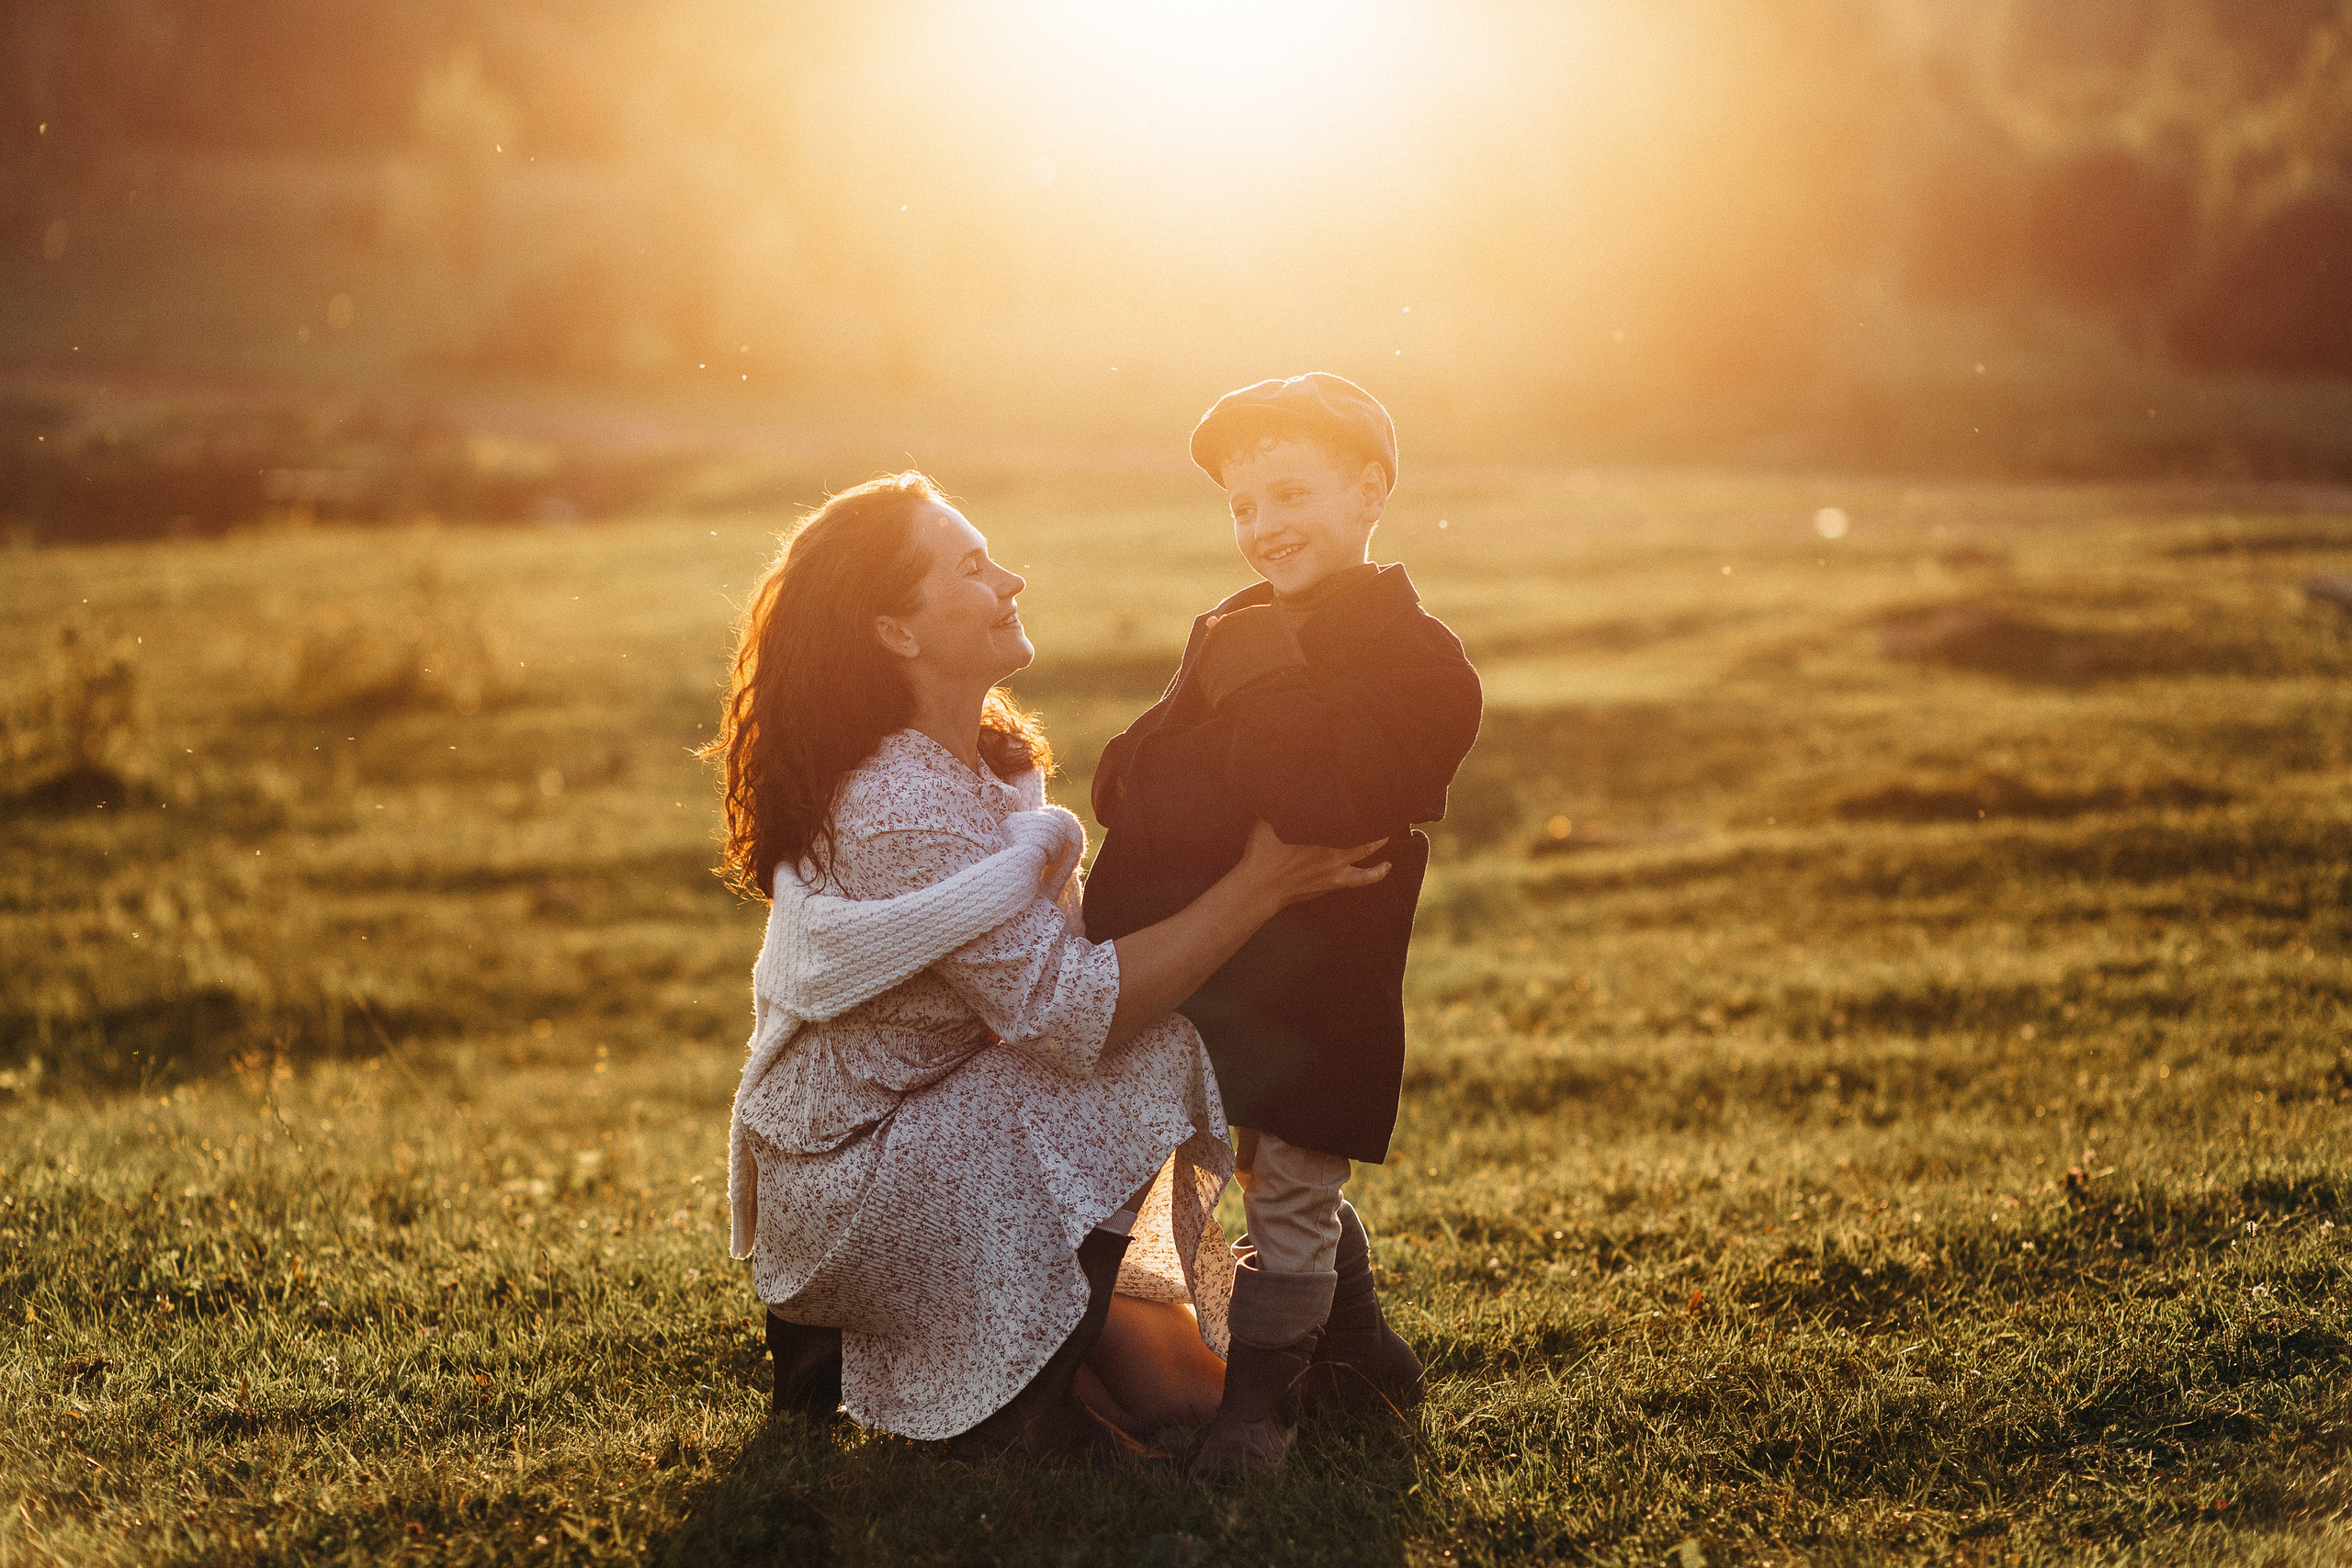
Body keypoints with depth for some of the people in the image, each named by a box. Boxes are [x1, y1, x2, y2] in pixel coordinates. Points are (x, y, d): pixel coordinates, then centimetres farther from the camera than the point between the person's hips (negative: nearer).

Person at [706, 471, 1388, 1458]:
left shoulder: (984, 763, 5)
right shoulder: (902, 817, -28)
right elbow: (1069, 1008, -29)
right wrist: (1258, 887, -26)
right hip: (855, 1189, -9)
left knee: (1178, 1380, 11)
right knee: (1140, 1059, -22)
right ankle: (1017, 1402, -12)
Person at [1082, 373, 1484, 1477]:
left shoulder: (1417, 660, -14)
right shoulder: (1232, 634, 11)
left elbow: (1331, 803, -28)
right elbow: (1130, 786, 8)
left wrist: (1264, 691, -21)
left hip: (1314, 999, -8)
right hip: (1200, 983, 8)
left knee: (1291, 1201, 4)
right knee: (1293, 1189, 21)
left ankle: (1260, 1392, 19)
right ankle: (1360, 1348, 38)